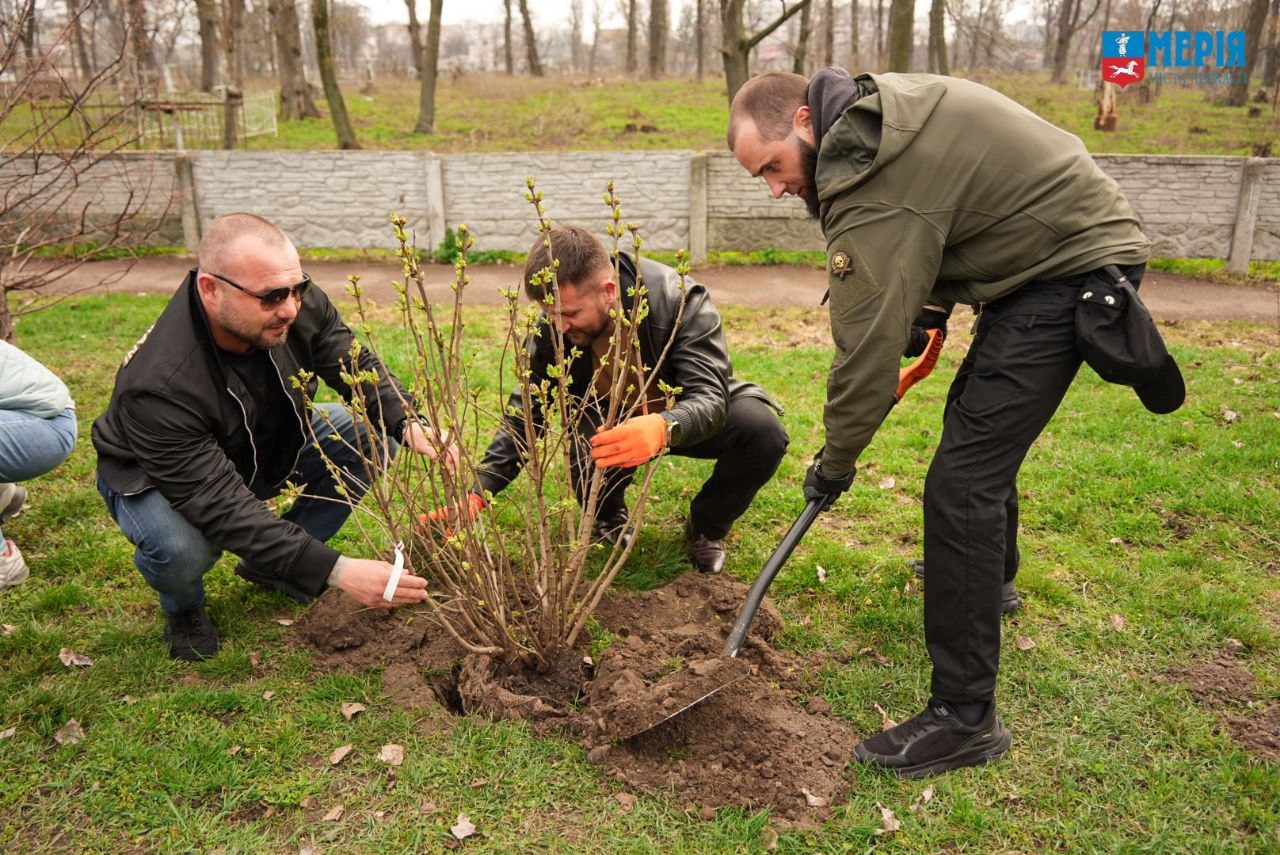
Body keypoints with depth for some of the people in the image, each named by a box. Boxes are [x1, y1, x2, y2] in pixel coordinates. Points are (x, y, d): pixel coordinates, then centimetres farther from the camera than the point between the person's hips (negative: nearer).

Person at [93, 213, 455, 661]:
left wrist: (409, 424, -34)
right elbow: (225, 508, -41)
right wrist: (335, 570, -46)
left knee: (371, 437, -13)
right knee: (179, 548, -38)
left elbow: (358, 366, -13)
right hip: (155, 478, -5)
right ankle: (183, 606, 3)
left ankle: (271, 564, 6)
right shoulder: (159, 385, -40)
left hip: (267, 447, 6)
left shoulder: (299, 306, -26)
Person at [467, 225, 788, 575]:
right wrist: (478, 494, -26)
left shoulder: (681, 301, -32)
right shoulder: (551, 330, -22)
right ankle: (610, 516, 9)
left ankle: (706, 528, 0)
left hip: (680, 422, -1)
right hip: (607, 423, 1)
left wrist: (664, 427, -62)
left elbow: (709, 397, -38)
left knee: (763, 431, -30)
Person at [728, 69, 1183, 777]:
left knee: (961, 480, -16)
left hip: (1072, 268, -11)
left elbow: (867, 348, -23)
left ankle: (964, 717, -9)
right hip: (1069, 241, 11)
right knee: (976, 418, 26)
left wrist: (834, 464, -10)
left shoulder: (874, 190, -26)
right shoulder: (872, 107, 4)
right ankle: (990, 575, 50)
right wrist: (936, 301, 11)